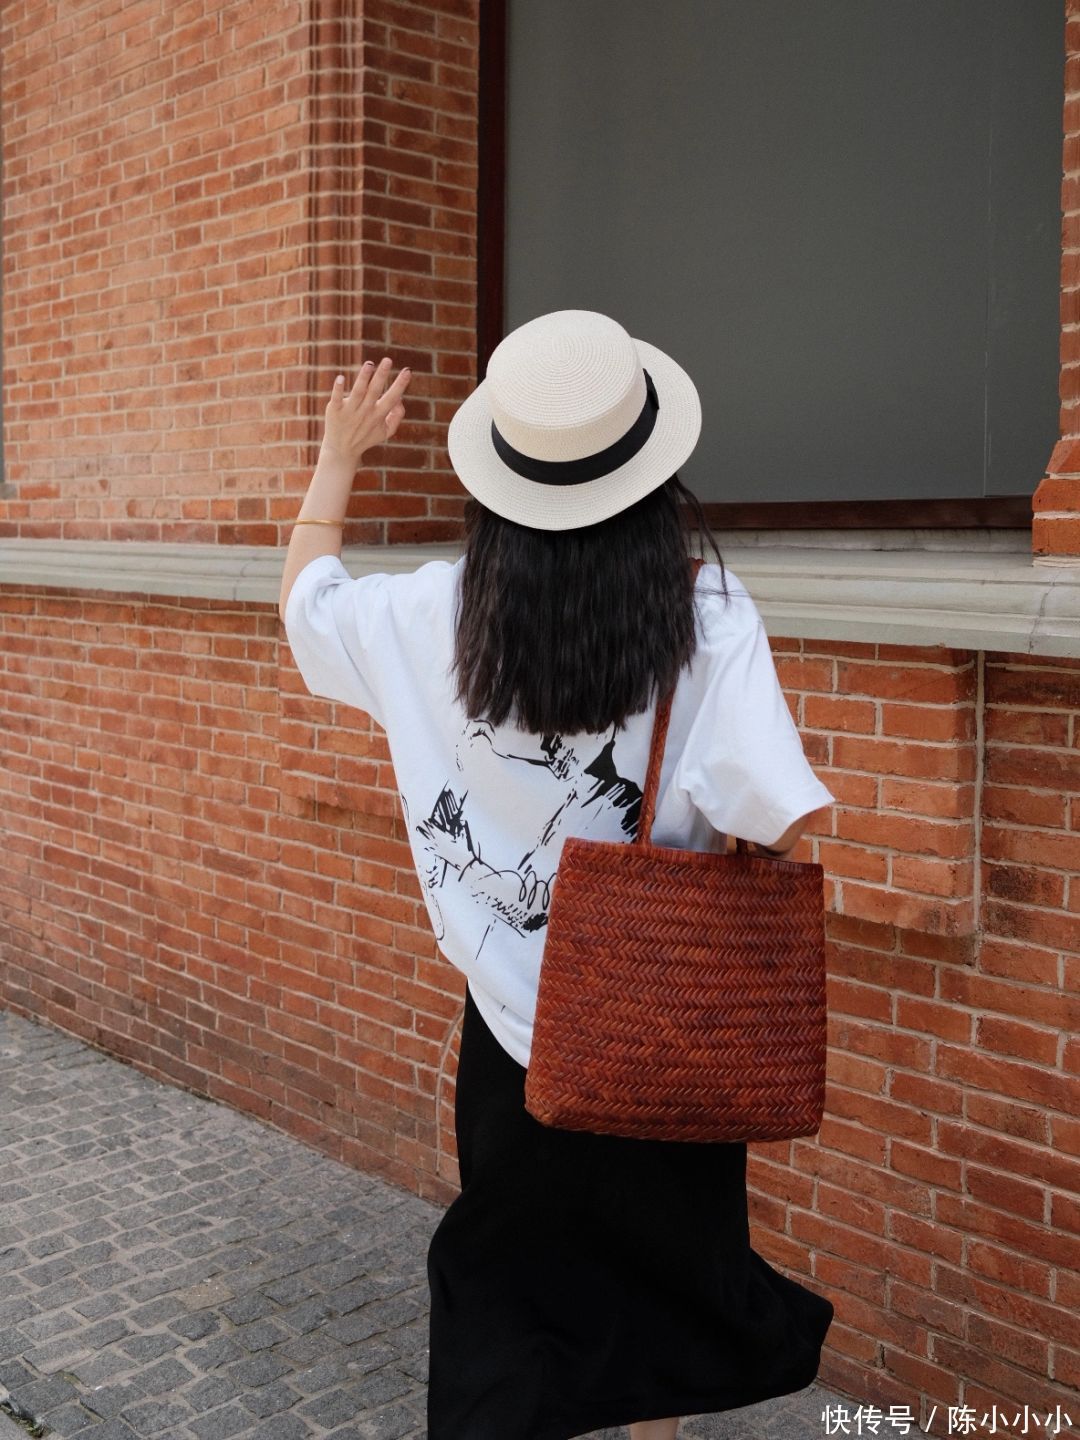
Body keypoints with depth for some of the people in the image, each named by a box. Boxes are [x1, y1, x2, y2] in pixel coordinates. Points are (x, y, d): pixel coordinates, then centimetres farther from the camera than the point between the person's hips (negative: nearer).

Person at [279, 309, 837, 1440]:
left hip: (514, 1019, 1)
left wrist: (337, 460, 19)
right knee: (665, 1253, 23)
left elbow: (305, 597, 8)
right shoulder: (709, 617, -19)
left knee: (502, 1273, 22)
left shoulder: (437, 614, -11)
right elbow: (773, 822, -26)